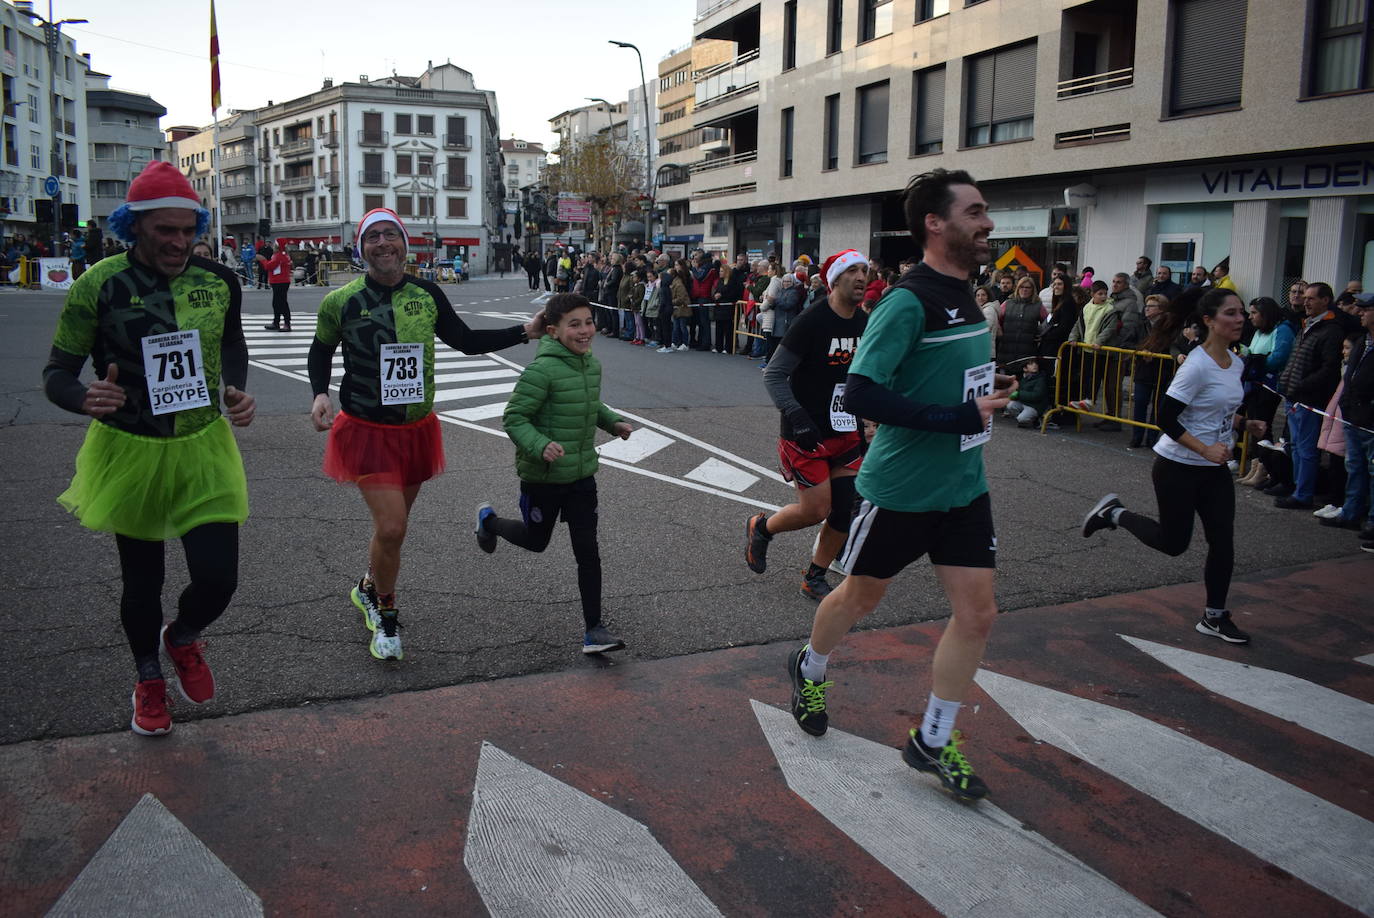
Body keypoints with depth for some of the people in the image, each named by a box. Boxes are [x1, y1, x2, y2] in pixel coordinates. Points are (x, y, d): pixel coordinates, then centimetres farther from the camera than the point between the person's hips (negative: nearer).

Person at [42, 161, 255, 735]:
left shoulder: (217, 280, -4)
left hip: (203, 449, 2)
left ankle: (183, 639, 32)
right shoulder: (99, 285, -12)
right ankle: (148, 679, 42)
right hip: (130, 452, -1)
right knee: (142, 579, 14)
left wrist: (235, 390, -2)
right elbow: (56, 373, -7)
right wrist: (85, 398, -30)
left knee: (217, 578, -5)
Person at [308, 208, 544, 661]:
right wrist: (320, 394, -9)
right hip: (367, 431, -4)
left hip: (416, 429, 4)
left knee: (393, 524, 18)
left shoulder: (426, 294, -2)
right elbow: (321, 350, 8)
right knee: (391, 527, -13)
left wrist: (525, 331, 2)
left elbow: (466, 340, 10)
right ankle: (386, 614, 13)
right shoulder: (341, 301, -9)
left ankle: (368, 587, 47)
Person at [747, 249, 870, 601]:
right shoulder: (811, 322, -17)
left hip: (846, 433, 7)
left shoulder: (866, 324, 4)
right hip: (807, 435, -6)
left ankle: (814, 579, 23)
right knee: (816, 510, -5)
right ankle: (760, 528, 25)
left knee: (844, 512, 4)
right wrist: (796, 417, -26)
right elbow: (773, 375, -15)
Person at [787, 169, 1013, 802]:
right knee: (860, 598, 14)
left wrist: (989, 390, 4)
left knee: (977, 612, 4)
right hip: (900, 488, -7)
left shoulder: (964, 296, 7)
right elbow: (860, 395, -30)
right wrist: (961, 416, -27)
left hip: (964, 488, 7)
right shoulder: (908, 302, -20)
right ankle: (809, 669, 45)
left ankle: (932, 741, 22)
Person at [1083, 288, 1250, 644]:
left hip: (1215, 468, 7)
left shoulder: (1235, 363, 5)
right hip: (1178, 467, -7)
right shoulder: (1197, 366, -20)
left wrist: (1226, 441, 7)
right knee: (1173, 543, 2)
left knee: (1223, 541, 5)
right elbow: (1166, 418, -21)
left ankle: (1214, 617, 19)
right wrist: (1206, 450, -22)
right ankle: (1115, 513, 23)